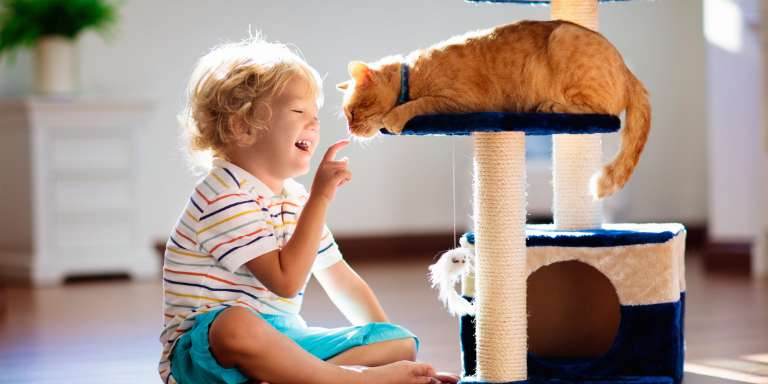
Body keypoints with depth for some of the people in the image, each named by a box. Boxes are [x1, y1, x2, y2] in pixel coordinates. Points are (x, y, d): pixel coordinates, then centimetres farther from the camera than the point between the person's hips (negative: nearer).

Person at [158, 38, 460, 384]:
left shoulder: (297, 200, 16)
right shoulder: (224, 197, -14)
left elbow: (346, 285, 21)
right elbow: (286, 281, -23)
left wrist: (388, 350, 10)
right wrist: (321, 198, -22)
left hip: (283, 343, 9)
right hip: (203, 350, -9)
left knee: (402, 342, -2)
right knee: (236, 324, -44)